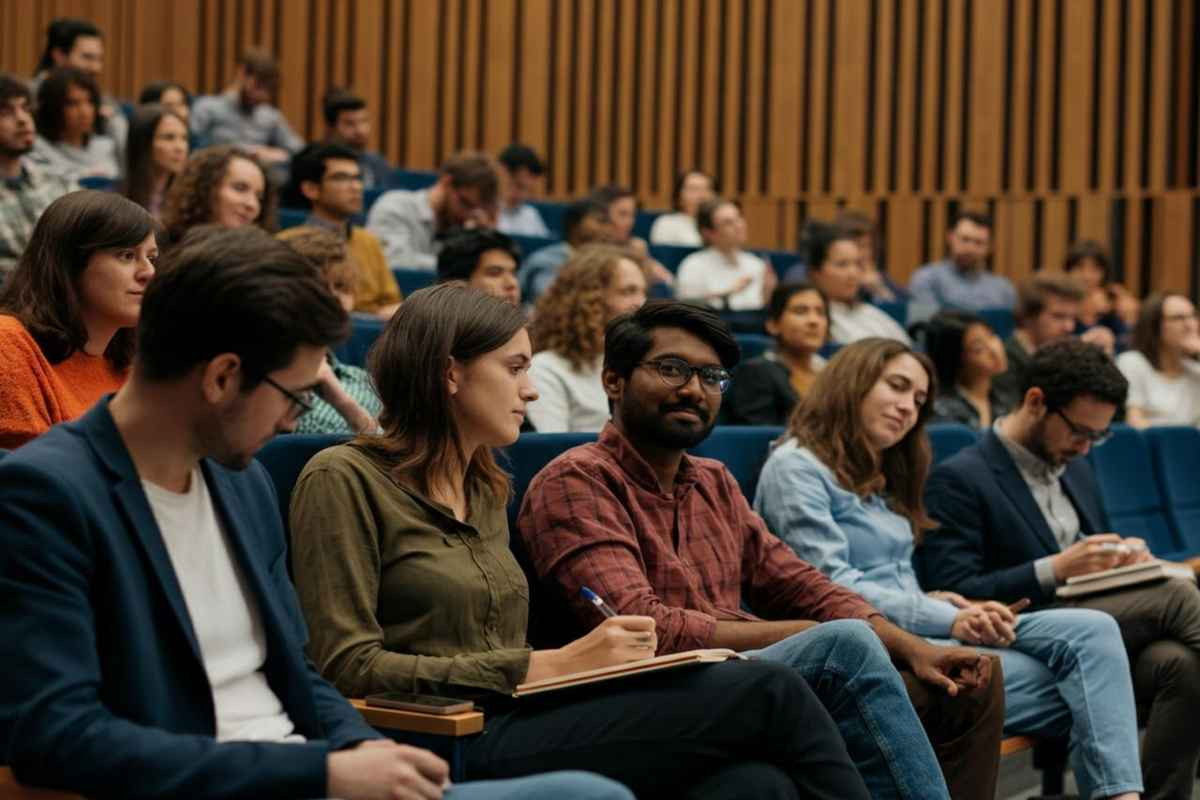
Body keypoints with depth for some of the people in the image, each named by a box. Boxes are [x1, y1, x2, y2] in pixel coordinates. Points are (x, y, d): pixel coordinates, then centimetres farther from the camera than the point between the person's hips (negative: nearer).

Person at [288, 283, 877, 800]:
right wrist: (546, 667, -13)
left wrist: (585, 660, 0)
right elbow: (349, 666, -10)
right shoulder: (344, 479, -2)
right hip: (453, 747, -7)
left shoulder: (486, 489, 21)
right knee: (767, 693, -18)